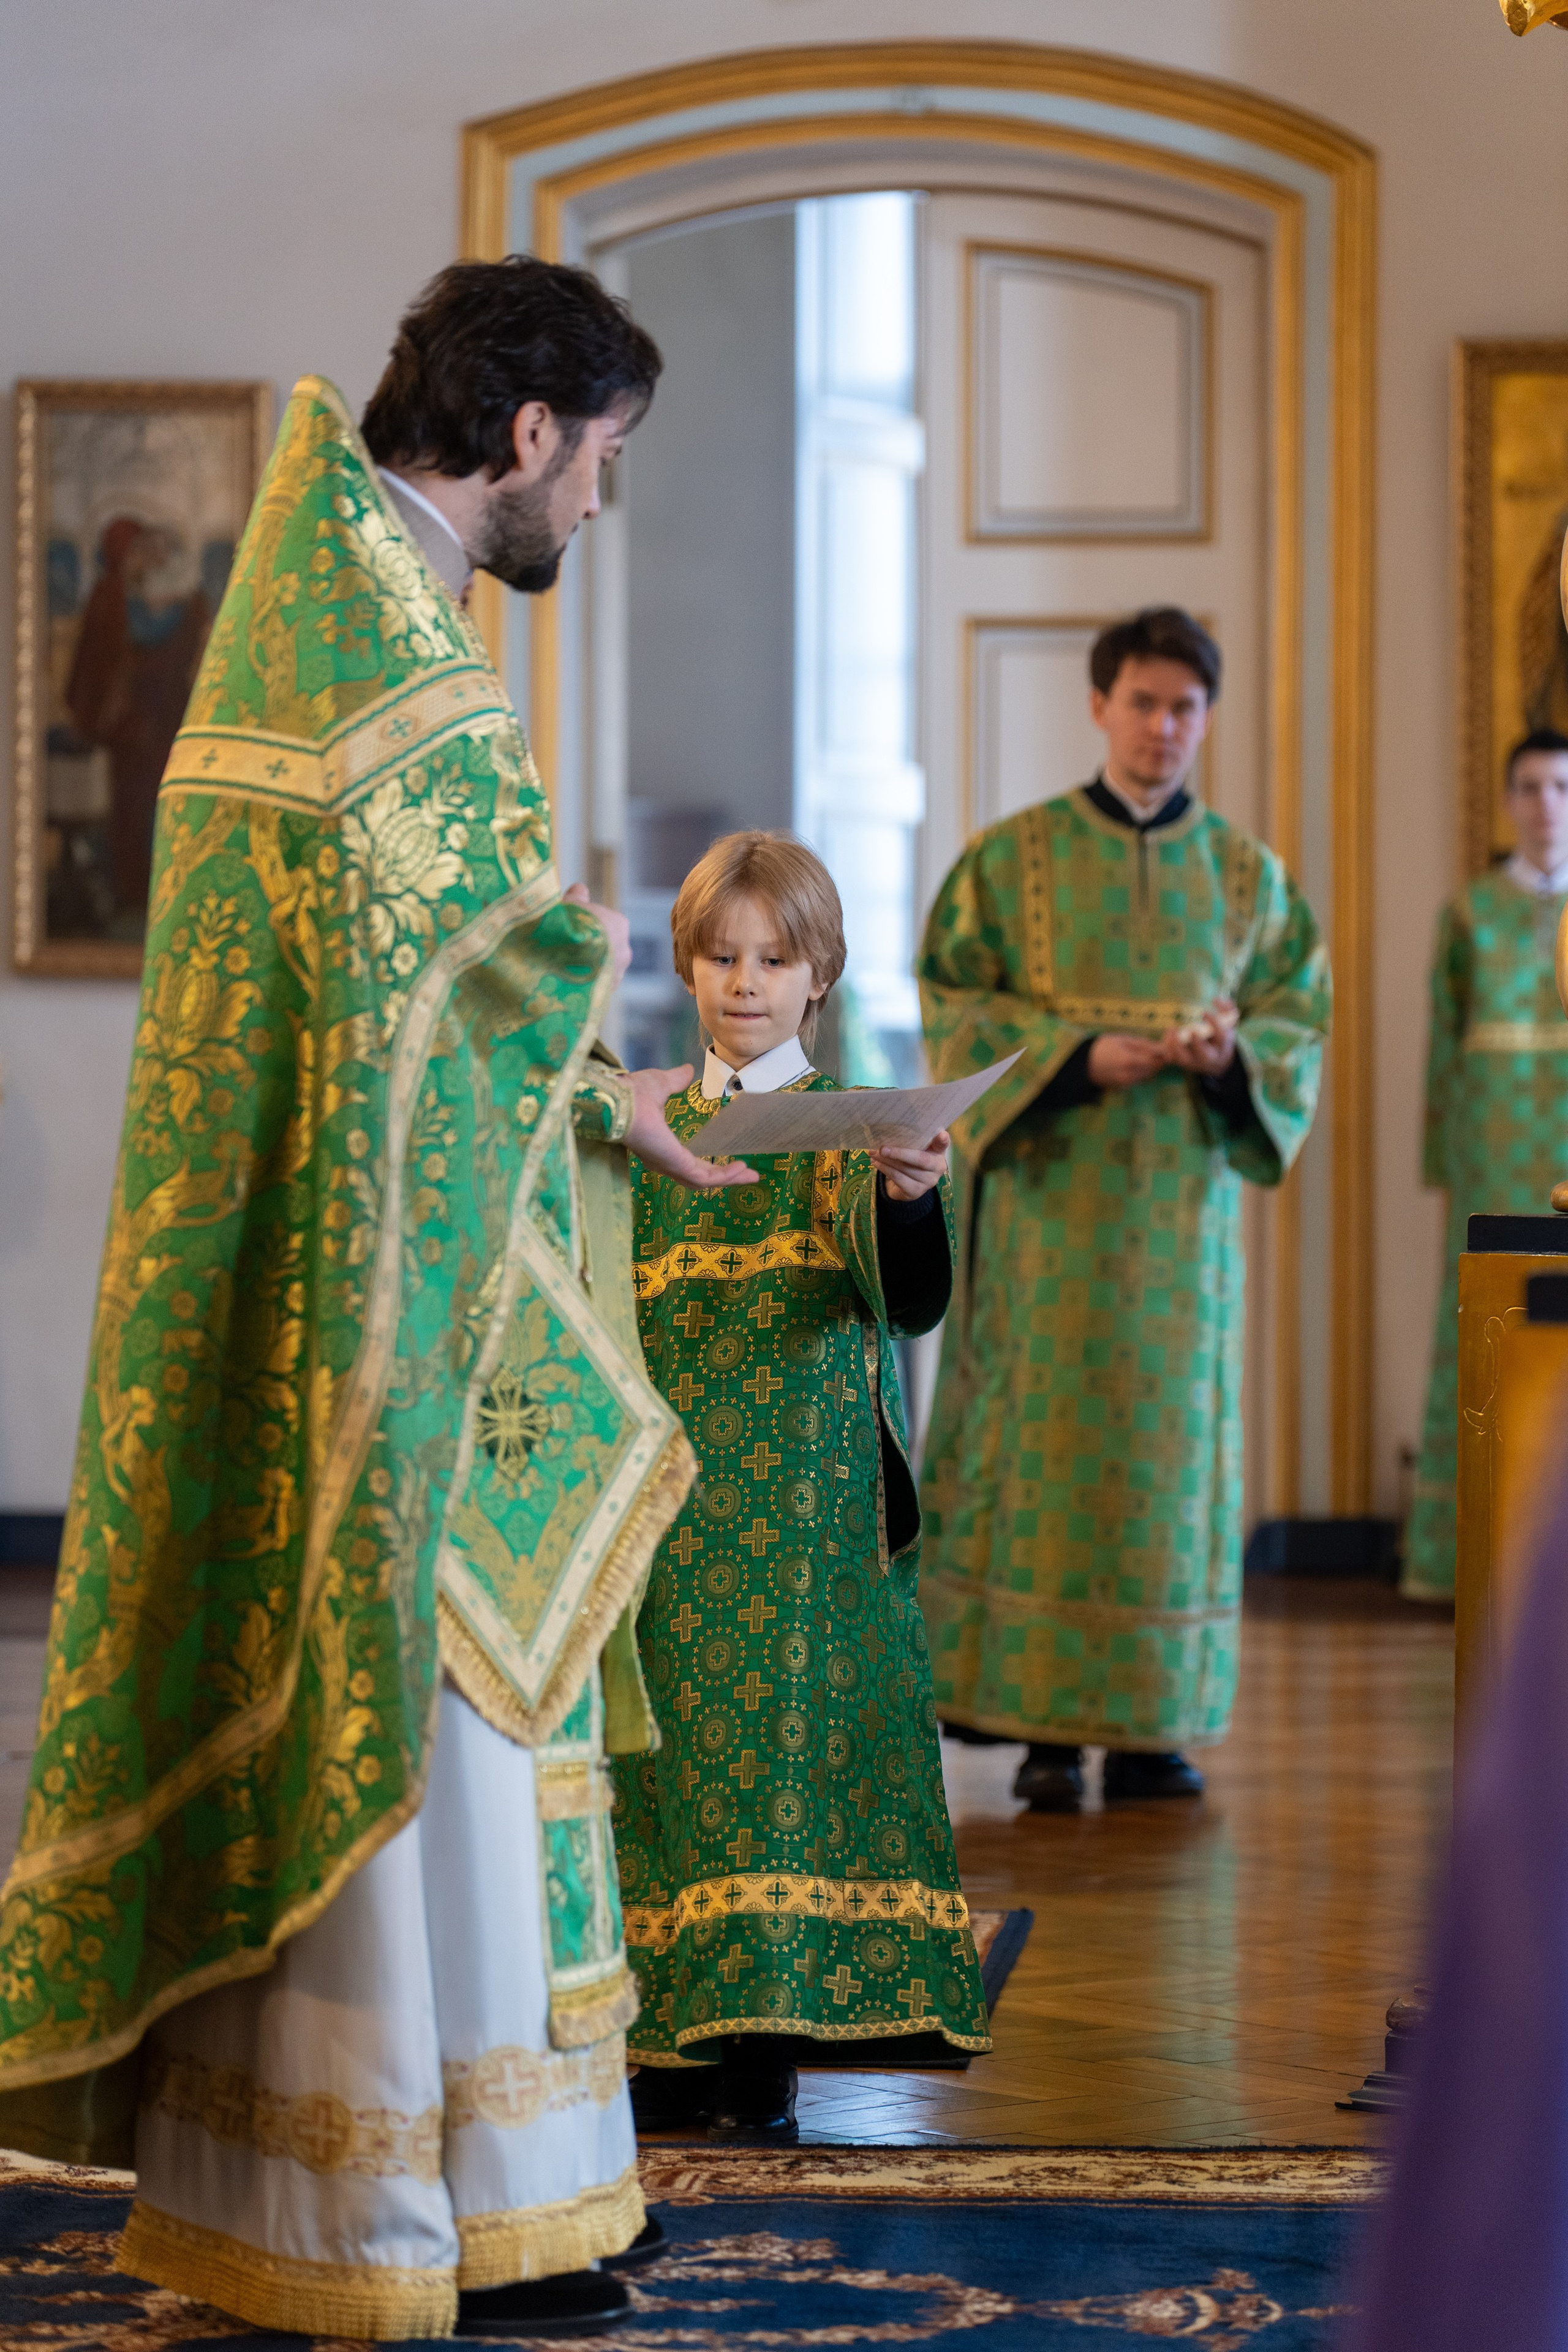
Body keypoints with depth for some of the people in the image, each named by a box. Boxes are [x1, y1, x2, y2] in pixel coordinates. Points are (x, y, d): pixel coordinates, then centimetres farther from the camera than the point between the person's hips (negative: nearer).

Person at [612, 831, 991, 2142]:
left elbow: (915, 1305, -15)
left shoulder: (853, 1134, 1)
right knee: (675, 1731, 2)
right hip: (668, 1511, 3)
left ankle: (762, 2047, -2)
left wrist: (916, 1201, -33)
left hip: (807, 1507, -3)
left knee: (786, 1728, -7)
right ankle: (677, 2042, 10)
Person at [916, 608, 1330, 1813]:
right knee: (1044, 1440, -5)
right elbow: (956, 1007, -2)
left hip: (1184, 1204, 2)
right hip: (1050, 1192, -2)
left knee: (1170, 1443, 2)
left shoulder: (1250, 875, 10)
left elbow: (1301, 1017, 7)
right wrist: (1081, 1054, -17)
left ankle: (1152, 1723, 8)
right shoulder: (1011, 858, 3)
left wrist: (1233, 1051, -15)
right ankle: (1044, 1723, -1)